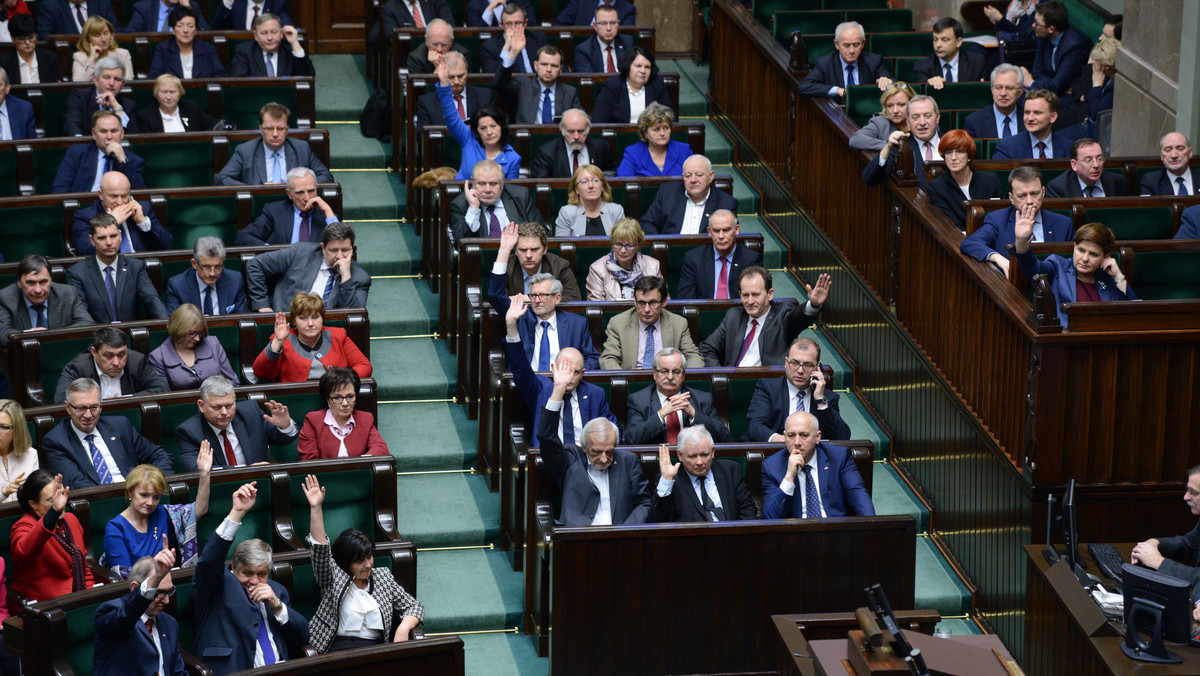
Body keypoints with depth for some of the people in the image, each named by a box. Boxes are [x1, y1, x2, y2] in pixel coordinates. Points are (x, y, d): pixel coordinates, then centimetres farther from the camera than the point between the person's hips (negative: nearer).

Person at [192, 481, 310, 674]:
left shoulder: (277, 591, 21)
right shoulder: (219, 586, 6)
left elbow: (302, 636, 17)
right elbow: (210, 561, -15)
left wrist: (277, 605, 0)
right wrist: (237, 513, -21)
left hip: (281, 671, 4)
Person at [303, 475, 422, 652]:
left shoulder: (383, 576, 21)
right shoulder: (333, 578, 11)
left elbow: (414, 607, 22)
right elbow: (321, 551, -4)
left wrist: (404, 628, -1)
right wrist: (316, 508, -15)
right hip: (338, 649, -3)